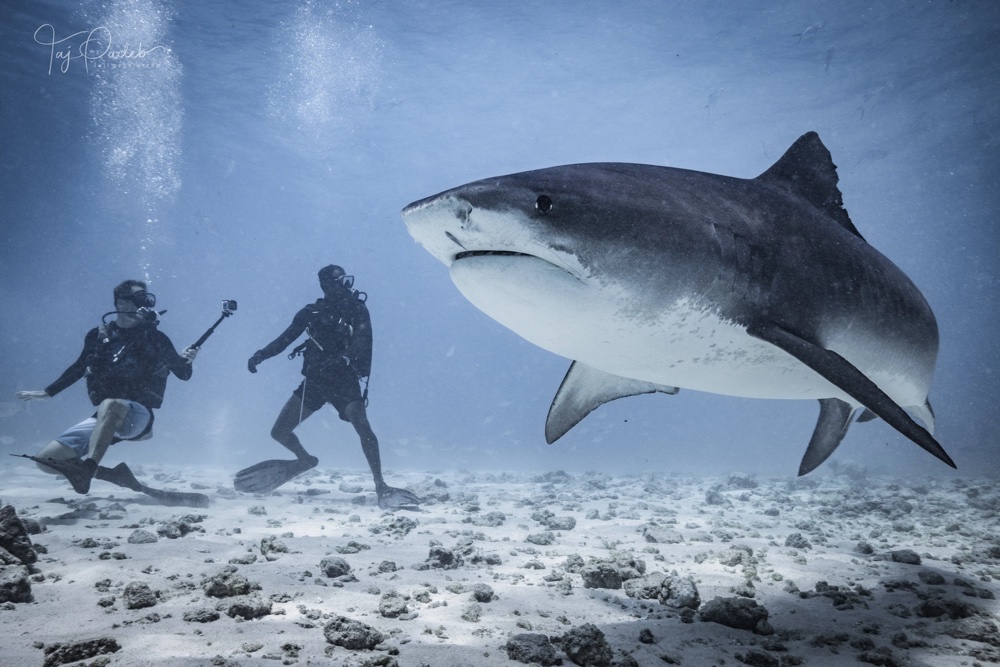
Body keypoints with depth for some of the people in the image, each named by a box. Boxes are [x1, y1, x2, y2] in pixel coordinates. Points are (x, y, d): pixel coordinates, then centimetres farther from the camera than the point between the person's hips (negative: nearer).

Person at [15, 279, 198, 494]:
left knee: (109, 405, -40)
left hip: (138, 415, -5)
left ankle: (86, 469, -53)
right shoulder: (98, 335, 9)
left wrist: (186, 360, -18)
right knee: (45, 460, -7)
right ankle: (114, 475, 10)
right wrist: (47, 392, 28)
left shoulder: (155, 338, 0)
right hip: (104, 420, 5)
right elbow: (79, 368, 24)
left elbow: (183, 374, 4)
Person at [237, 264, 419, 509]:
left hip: (344, 380, -3)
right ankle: (305, 460, 33)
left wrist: (343, 359, -37)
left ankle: (381, 488, -18)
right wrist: (261, 354, -11)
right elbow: (285, 339, 7)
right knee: (279, 432, 2)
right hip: (314, 380, 4)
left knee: (363, 428, -26)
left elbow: (362, 341, -18)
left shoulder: (357, 309, -4)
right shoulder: (311, 312, 5)